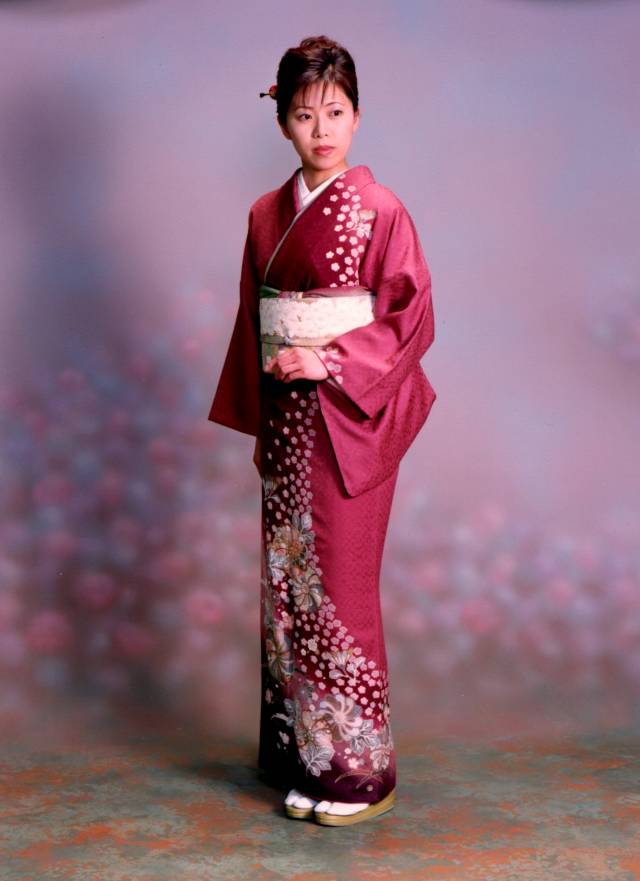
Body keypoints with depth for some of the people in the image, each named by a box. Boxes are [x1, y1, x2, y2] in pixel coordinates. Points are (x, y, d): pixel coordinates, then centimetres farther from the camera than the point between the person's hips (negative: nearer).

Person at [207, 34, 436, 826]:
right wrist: (260, 416, 10)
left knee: (339, 584, -4)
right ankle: (298, 752, 23)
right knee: (287, 580, 9)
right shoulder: (266, 215, 10)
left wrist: (328, 362, -17)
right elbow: (253, 322, 14)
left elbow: (412, 317, -9)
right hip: (288, 422, 6)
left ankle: (359, 769, 10)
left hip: (352, 418, -5)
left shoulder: (379, 210, -6)